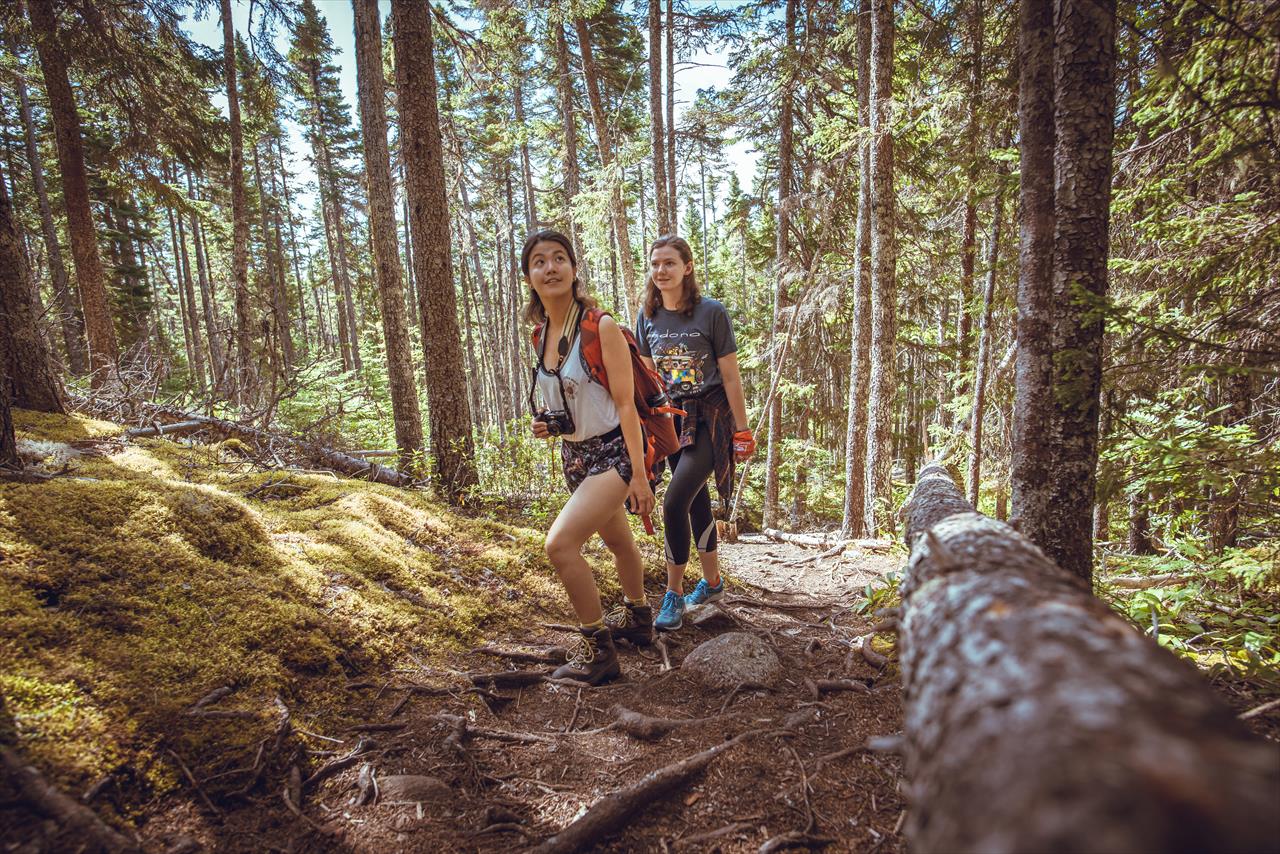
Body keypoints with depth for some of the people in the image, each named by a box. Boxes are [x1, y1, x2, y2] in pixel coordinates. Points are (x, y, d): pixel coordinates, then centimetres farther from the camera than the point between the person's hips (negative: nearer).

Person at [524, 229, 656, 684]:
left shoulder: (601, 327, -17)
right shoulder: (540, 335, 3)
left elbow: (625, 403, -18)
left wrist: (639, 475, -19)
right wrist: (546, 424, 0)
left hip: (612, 453, -7)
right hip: (575, 455, 7)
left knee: (560, 543, -20)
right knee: (618, 541, 24)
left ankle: (598, 649, -2)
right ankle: (638, 619, 46)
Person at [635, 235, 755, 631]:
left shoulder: (711, 312, -10)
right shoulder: (648, 317, 4)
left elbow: (730, 376, -8)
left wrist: (743, 430, -7)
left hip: (711, 418, -5)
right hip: (673, 419, 5)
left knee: (675, 501, -17)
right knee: (697, 502, 14)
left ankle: (674, 594, -1)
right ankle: (712, 582, 32)